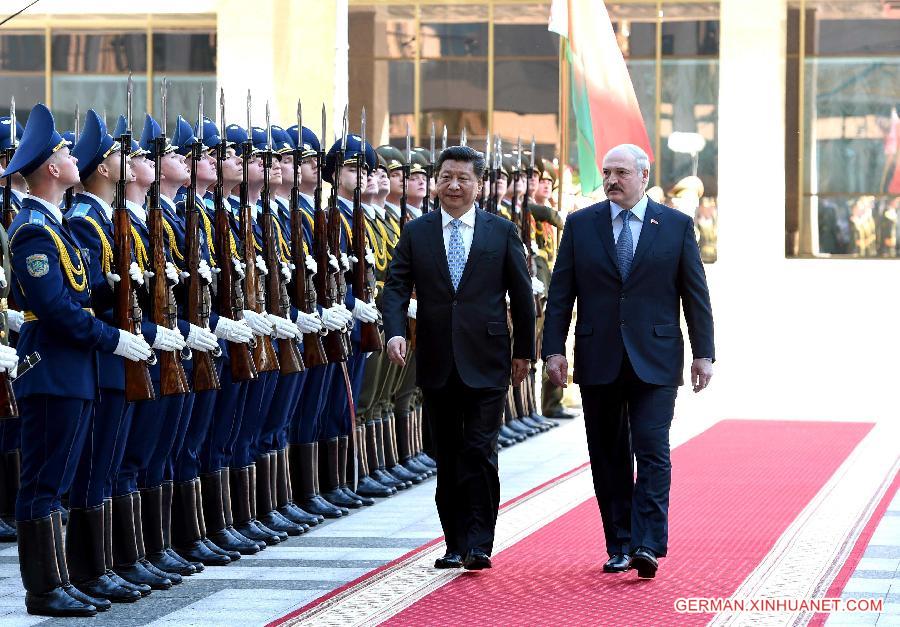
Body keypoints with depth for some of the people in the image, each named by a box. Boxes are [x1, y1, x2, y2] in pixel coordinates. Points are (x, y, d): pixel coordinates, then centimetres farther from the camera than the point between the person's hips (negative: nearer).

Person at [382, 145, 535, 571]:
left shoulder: (502, 232, 4)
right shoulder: (416, 233, 7)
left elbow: (521, 294, 7)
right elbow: (396, 286, 0)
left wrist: (524, 351, 7)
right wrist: (395, 331, -18)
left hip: (486, 363, -2)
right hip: (437, 364, 3)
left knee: (480, 452, -9)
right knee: (447, 459, 9)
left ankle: (479, 545, -6)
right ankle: (456, 544, 16)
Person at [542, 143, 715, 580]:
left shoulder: (676, 226, 3)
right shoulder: (580, 225, 6)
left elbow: (695, 294, 4)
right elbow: (561, 292, 5)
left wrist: (703, 354, 0)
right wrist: (554, 348, -3)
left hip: (655, 360, -2)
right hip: (598, 361, 2)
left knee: (652, 452, -11)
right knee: (608, 458, 7)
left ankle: (647, 546, -14)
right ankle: (619, 547, 14)